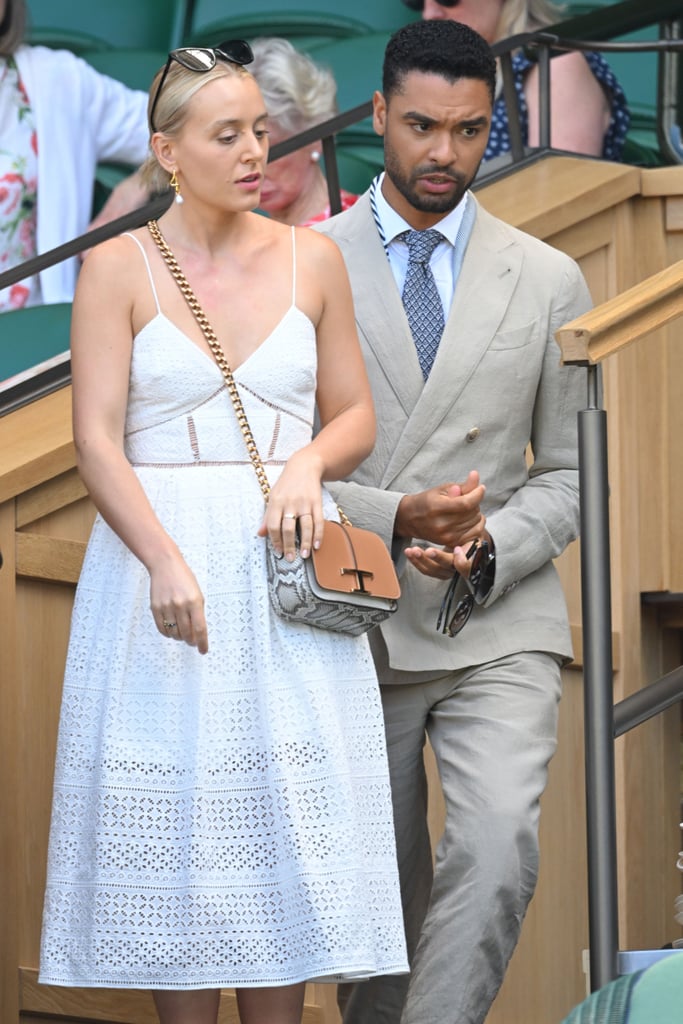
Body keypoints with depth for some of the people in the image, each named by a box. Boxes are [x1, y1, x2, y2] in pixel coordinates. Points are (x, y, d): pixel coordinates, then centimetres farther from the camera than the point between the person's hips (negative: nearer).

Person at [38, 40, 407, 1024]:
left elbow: (356, 417, 12)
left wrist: (310, 461, -10)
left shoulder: (311, 259, 7)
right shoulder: (118, 269, -2)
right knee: (174, 829, 0)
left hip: (284, 567, 2)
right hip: (157, 560, -2)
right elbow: (97, 439, -9)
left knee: (285, 830, 0)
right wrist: (165, 561, -23)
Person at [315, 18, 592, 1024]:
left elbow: (571, 473, 8)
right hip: (353, 629, 0)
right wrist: (393, 520, -16)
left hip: (497, 628, 0)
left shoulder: (549, 281, 6)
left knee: (498, 851, -22)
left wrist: (487, 547, -12)